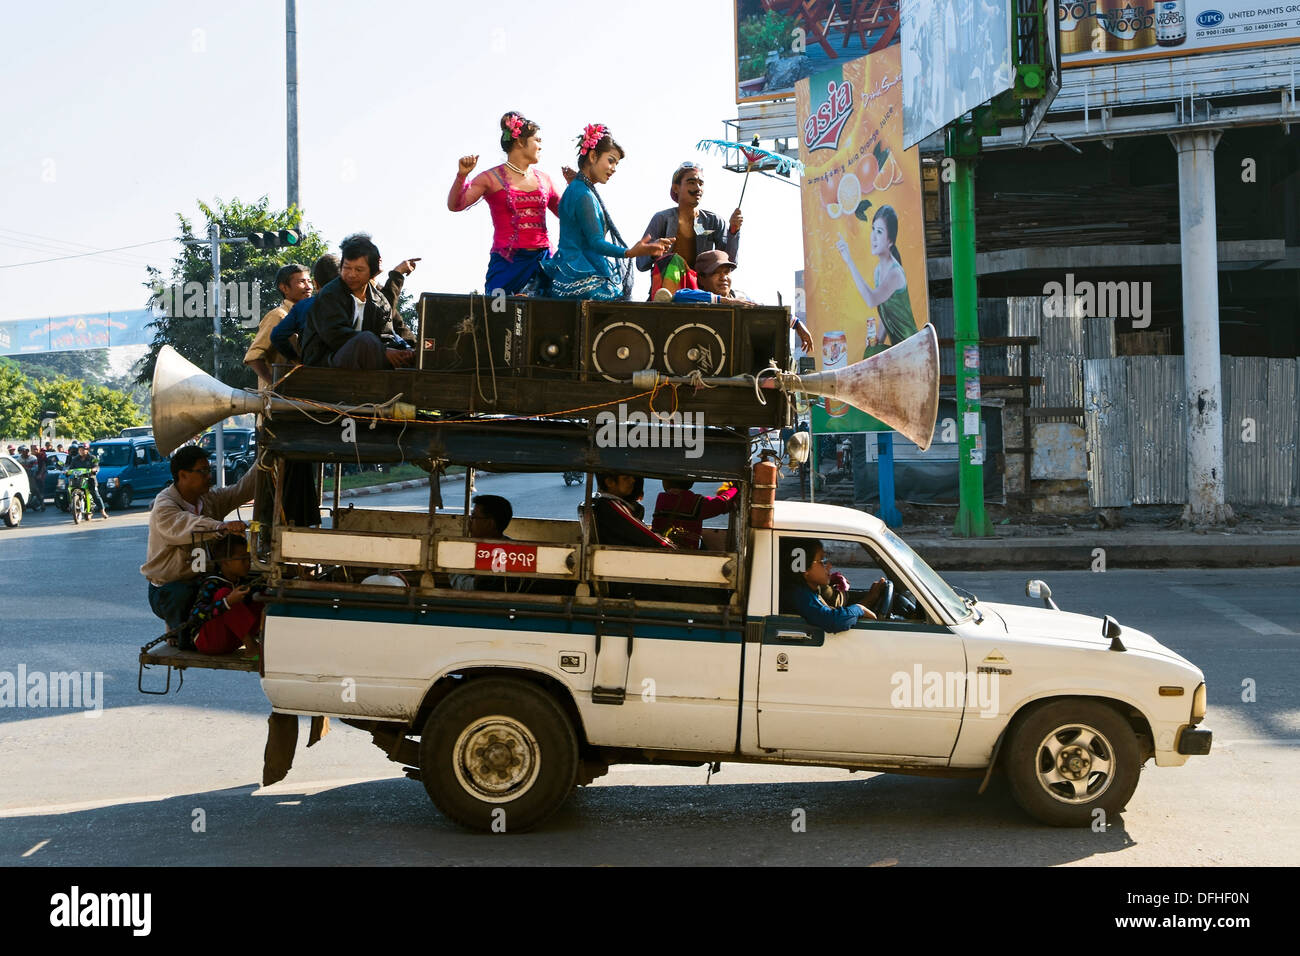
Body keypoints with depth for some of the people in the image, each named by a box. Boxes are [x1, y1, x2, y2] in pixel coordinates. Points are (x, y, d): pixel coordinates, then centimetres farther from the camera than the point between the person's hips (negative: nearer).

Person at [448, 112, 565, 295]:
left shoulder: (543, 179, 16)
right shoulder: (492, 178, 3)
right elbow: (455, 205, -3)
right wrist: (461, 176, -19)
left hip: (541, 262, 4)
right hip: (507, 264, -4)